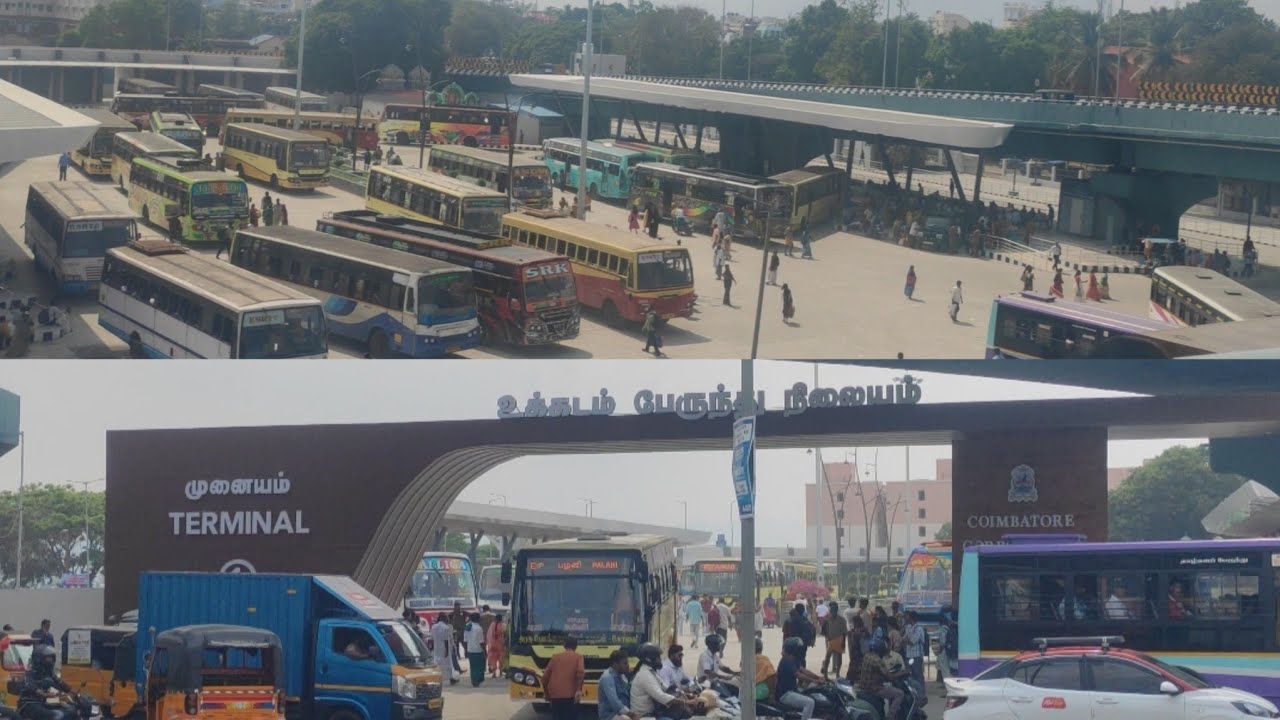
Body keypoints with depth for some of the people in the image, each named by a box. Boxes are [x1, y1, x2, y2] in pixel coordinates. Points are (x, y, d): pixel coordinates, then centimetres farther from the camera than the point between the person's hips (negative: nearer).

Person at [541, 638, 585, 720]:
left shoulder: (555, 657, 16)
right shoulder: (577, 657, 6)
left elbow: (545, 677, 16)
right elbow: (580, 672, -14)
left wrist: (547, 693, 27)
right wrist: (579, 690, -13)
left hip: (555, 695, 3)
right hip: (570, 695, -3)